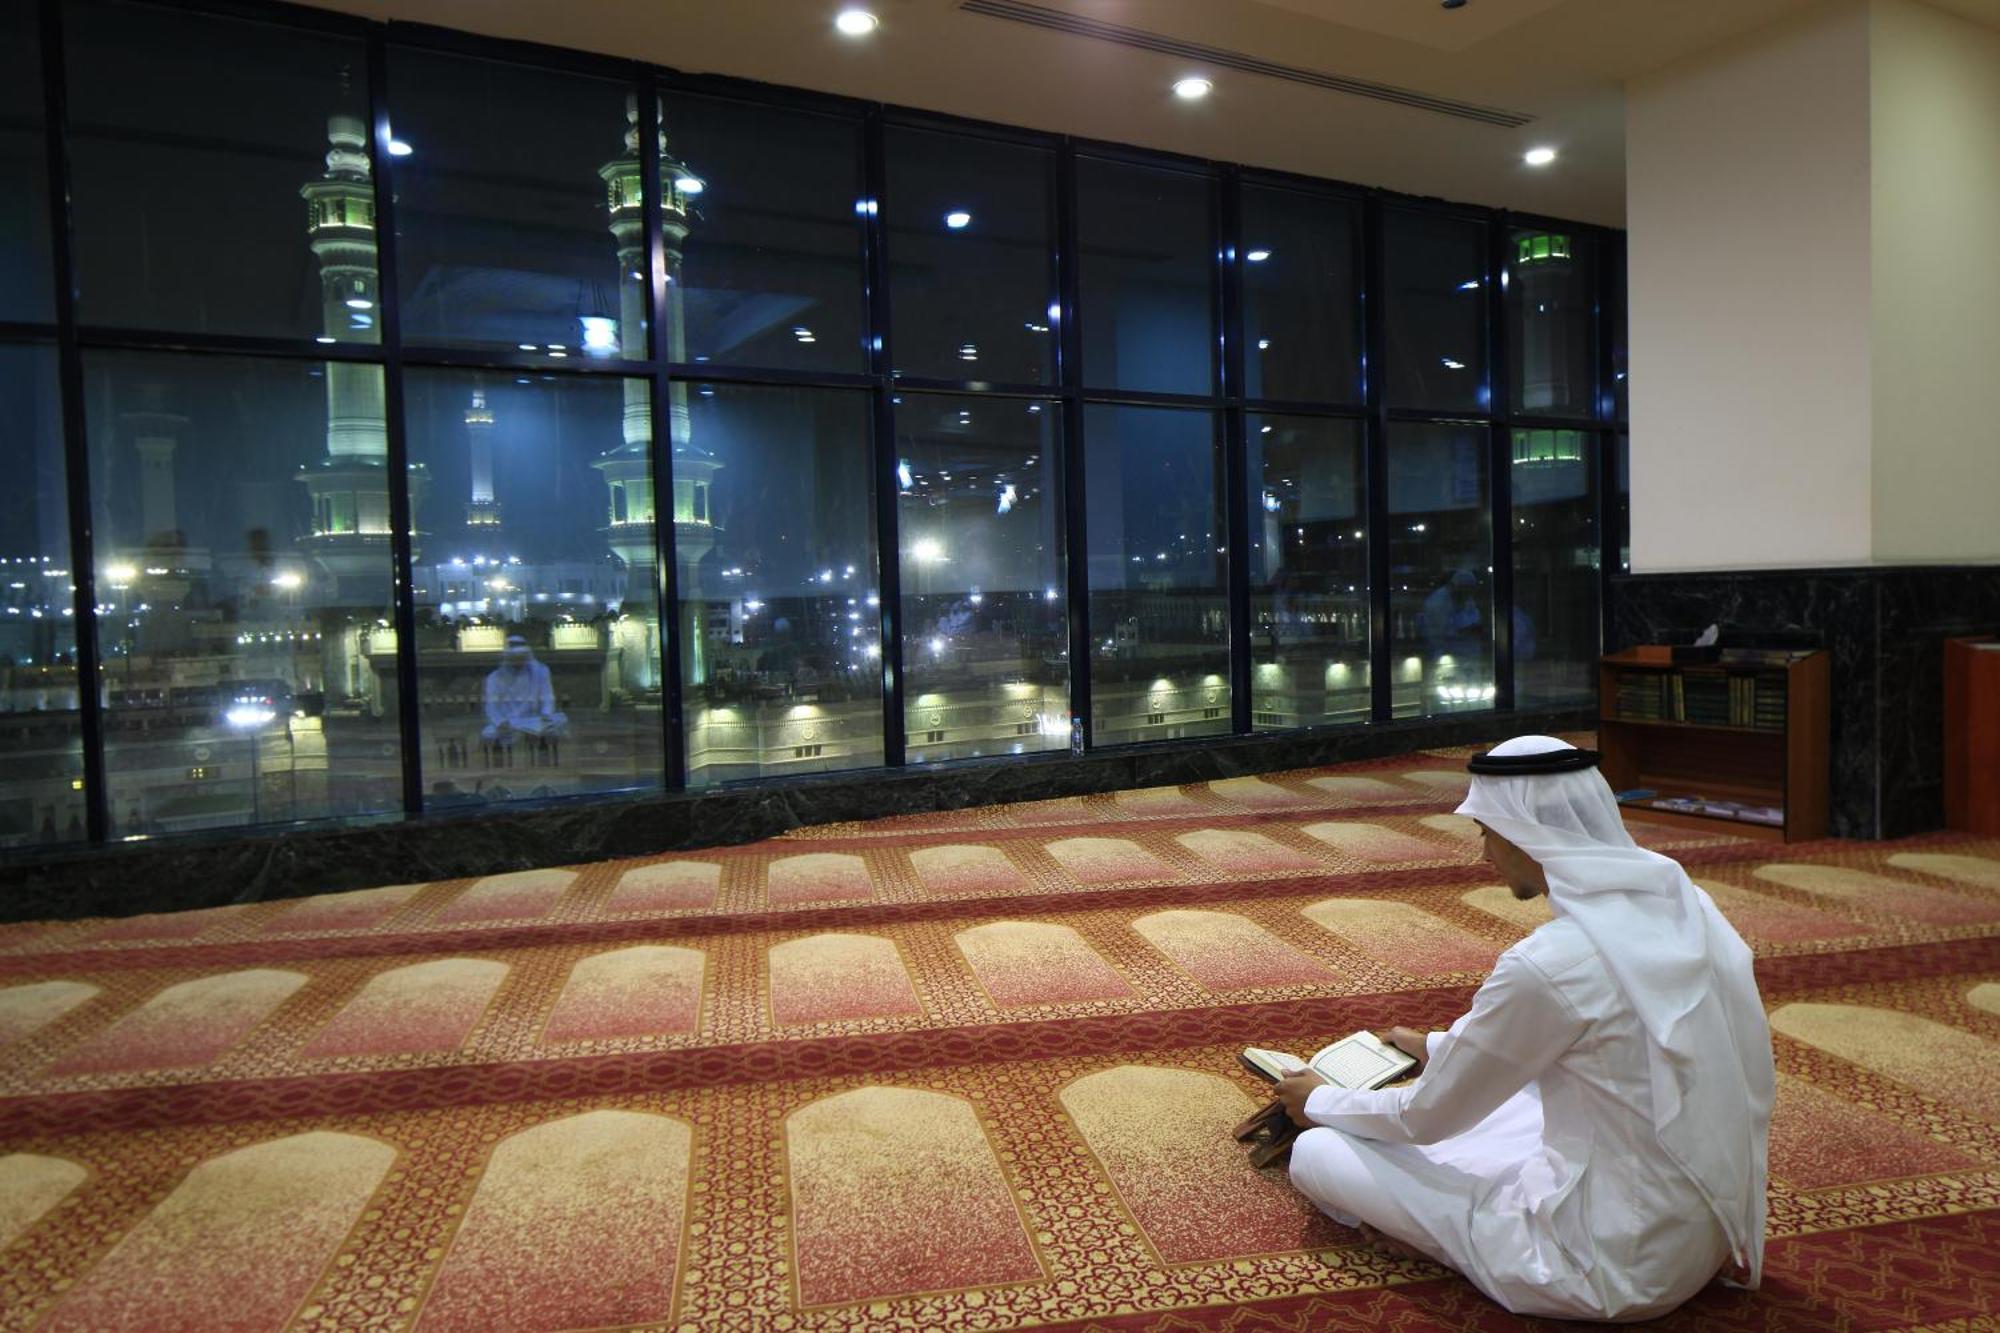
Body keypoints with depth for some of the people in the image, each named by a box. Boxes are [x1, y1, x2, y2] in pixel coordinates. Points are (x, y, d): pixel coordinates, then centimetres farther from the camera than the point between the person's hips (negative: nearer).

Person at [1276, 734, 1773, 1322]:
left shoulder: (1546, 965, -27)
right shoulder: (1681, 902, -4)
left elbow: (1427, 1117, -12)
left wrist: (1319, 1102, 8)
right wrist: (1440, 1047, 25)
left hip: (1616, 1271, -8)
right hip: (1707, 1236, 8)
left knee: (1317, 1153, -4)